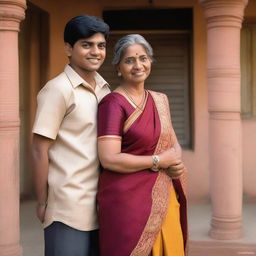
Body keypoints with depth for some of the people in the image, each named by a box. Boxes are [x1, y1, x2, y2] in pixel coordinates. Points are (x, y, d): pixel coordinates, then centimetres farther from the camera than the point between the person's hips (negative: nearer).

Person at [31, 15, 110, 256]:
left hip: (100, 205, 7)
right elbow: (39, 150, -11)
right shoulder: (59, 89, -11)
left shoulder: (104, 89, 10)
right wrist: (42, 202, -9)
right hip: (69, 208, -6)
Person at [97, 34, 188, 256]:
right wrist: (160, 161, -11)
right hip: (127, 199, -6)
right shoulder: (113, 103, -11)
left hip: (164, 198, 7)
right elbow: (109, 159, -19)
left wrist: (176, 162, -4)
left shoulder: (160, 101, 11)